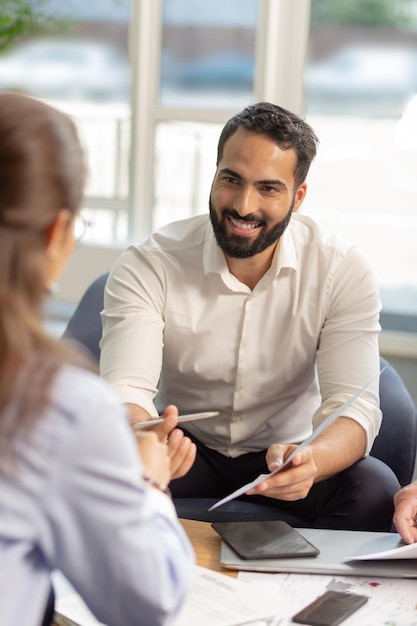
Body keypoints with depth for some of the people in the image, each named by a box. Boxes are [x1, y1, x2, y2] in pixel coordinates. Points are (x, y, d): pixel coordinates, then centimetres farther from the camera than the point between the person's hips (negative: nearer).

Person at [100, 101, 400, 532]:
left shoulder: (343, 272, -14)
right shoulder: (147, 267, -16)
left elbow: (353, 407, -21)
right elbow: (124, 391, -25)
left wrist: (310, 462, -46)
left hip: (287, 454, 1)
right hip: (186, 449, 0)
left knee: (374, 488, -29)